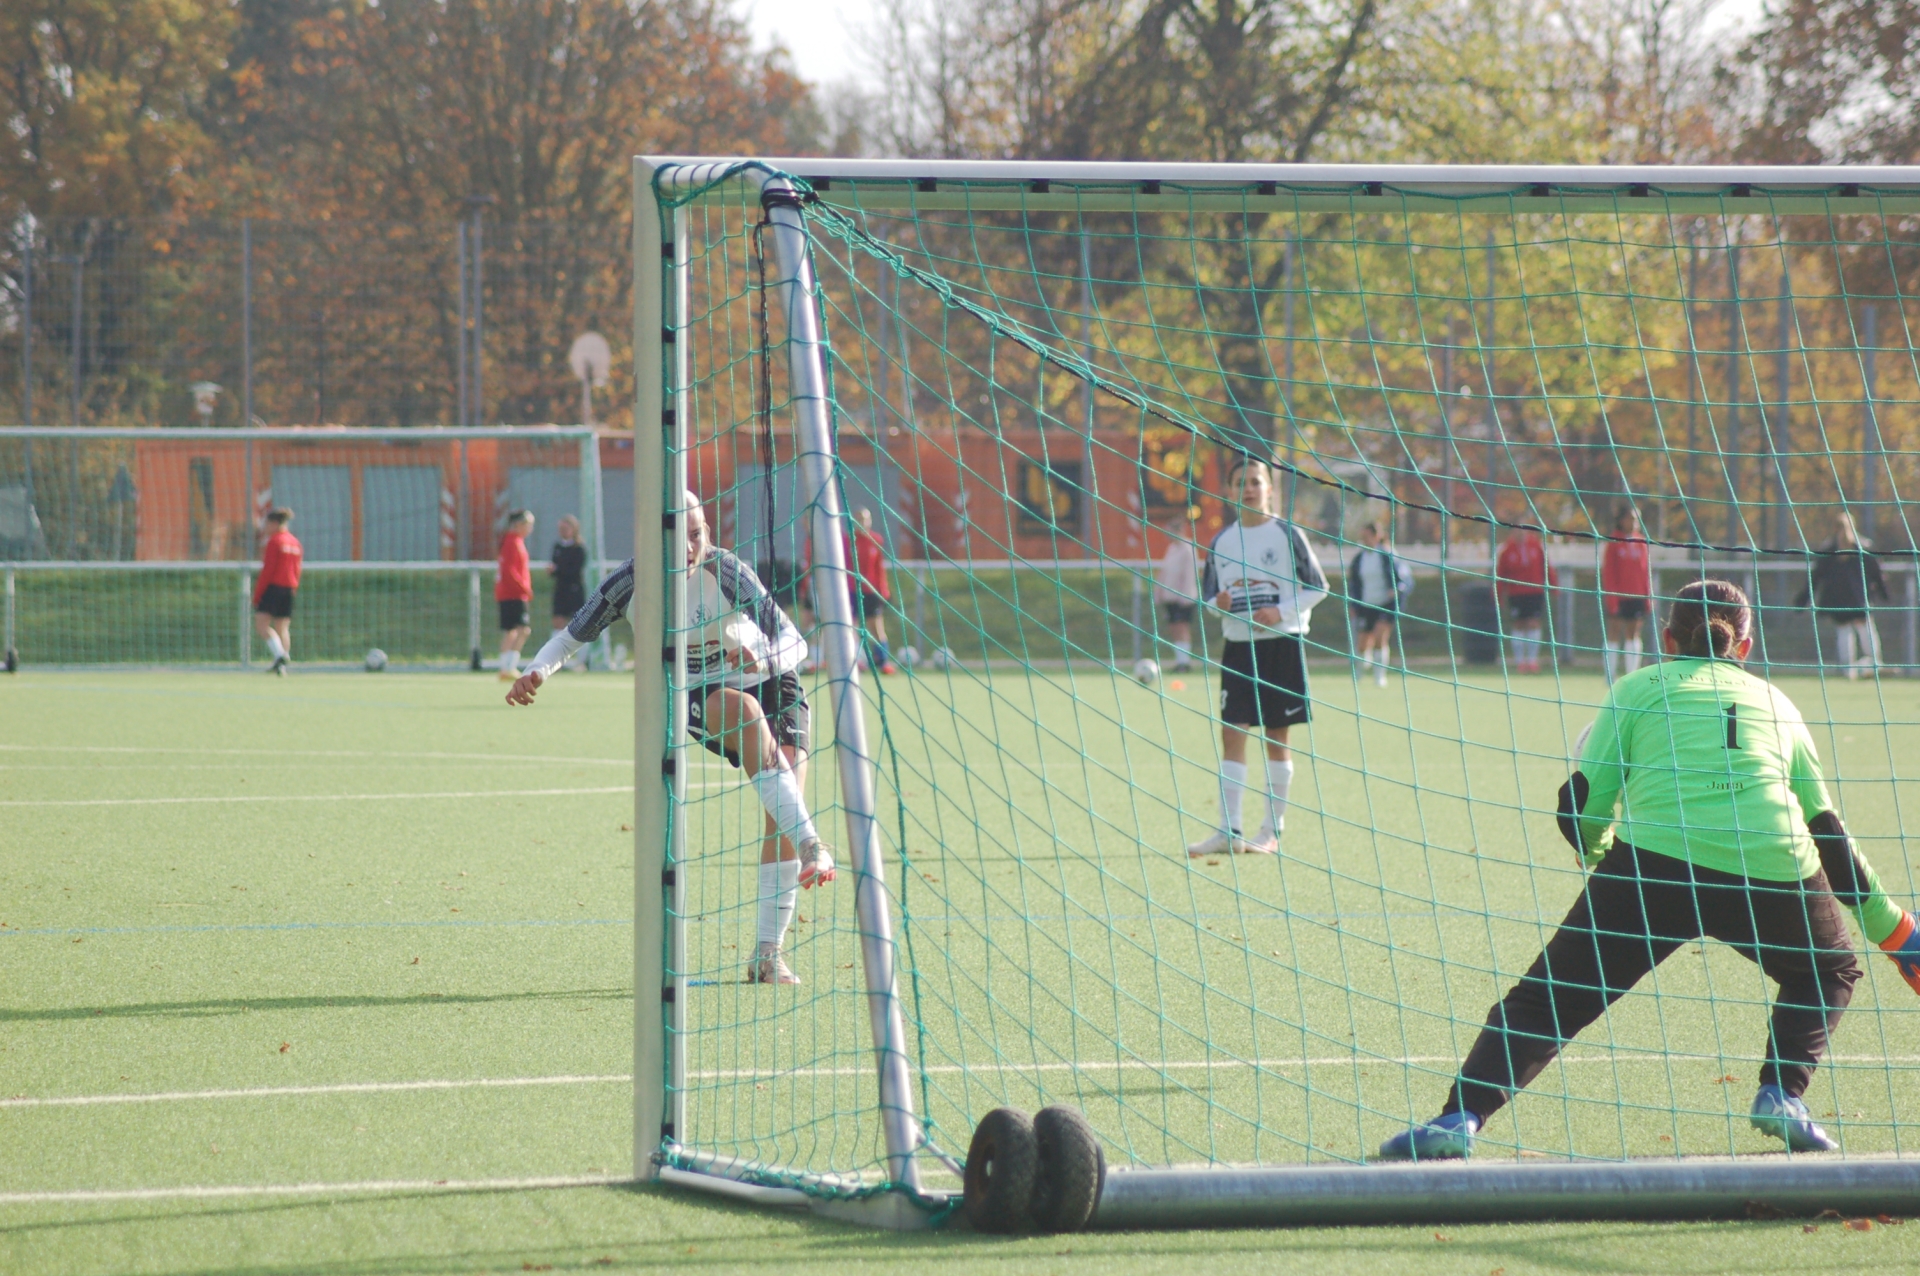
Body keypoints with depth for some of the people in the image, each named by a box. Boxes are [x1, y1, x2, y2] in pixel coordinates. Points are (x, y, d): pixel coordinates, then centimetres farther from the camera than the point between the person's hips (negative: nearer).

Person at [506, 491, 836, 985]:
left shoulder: (727, 572, -22)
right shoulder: (630, 582, -16)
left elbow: (794, 642, -23)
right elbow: (575, 633, 0)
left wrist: (764, 658, -45)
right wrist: (537, 671, -19)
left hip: (772, 685, 0)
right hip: (700, 699, 0)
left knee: (785, 812, -14)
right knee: (744, 710, -37)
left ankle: (769, 954, -5)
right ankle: (810, 845, -44)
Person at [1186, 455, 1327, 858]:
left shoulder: (1287, 535, -3)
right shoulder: (1221, 542, 7)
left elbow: (1317, 586, -1)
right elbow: (1209, 593, 15)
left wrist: (1282, 613, -15)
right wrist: (1217, 603, -9)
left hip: (1281, 644, -3)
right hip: (1238, 646, 3)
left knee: (1276, 736, 2)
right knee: (1232, 732, -4)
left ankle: (1273, 831, 9)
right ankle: (1228, 831, -5)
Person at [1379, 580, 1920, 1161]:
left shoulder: (1639, 688, 20)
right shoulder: (1776, 702, 27)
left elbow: (1581, 806, 12)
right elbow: (1826, 829, 28)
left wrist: (1597, 854, 36)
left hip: (1657, 863, -1)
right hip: (1776, 872, 2)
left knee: (1546, 998, 5)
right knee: (1830, 971, 30)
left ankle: (1461, 1118, -12)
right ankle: (1780, 1095, 10)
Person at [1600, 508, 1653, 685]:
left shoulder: (1641, 542, 8)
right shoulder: (1614, 543, -3)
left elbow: (1647, 570, 10)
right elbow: (1608, 571, -6)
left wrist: (1648, 595, 5)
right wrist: (1611, 596, -12)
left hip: (1636, 596, 4)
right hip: (1618, 596, -4)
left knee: (1634, 634, 5)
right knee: (1614, 633, -1)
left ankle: (1632, 675, 6)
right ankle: (1610, 676, 3)